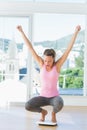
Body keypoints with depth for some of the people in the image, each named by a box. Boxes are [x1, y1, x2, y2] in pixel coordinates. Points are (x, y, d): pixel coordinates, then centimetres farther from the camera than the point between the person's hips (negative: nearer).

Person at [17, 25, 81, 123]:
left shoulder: (58, 65, -10)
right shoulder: (41, 64, -6)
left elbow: (69, 49, -17)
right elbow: (30, 48, -7)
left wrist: (76, 32, -23)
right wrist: (21, 32, -8)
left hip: (54, 97, -2)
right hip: (43, 96, 2)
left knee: (59, 104, -39)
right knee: (27, 106, -26)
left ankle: (53, 113, 1)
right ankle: (43, 111, 9)